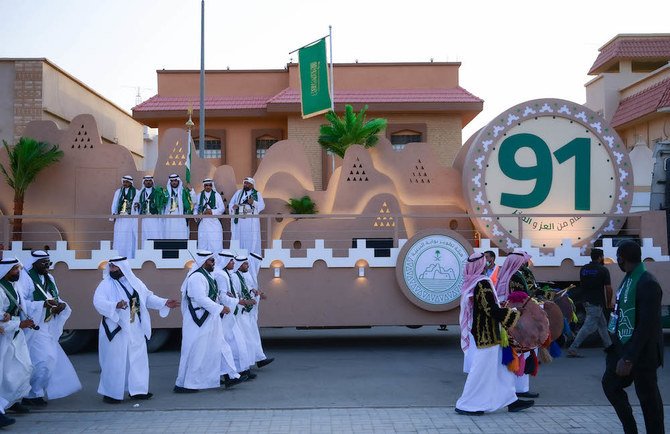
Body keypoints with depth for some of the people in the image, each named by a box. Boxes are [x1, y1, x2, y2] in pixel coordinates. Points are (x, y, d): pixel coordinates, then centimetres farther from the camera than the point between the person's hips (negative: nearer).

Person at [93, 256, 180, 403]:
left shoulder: (135, 282, 7)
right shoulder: (106, 284, -7)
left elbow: (148, 297, 14)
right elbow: (98, 301, -21)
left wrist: (164, 303, 2)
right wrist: (115, 305, -37)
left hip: (135, 330, 5)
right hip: (115, 329, -5)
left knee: (137, 358, 9)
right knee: (115, 361, -1)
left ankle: (137, 390, 20)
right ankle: (110, 393, 10)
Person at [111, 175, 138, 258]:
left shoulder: (136, 192, 7)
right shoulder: (118, 192, 16)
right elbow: (114, 203, 9)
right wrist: (114, 213, -4)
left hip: (131, 218, -3)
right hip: (120, 218, 3)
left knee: (131, 237, -7)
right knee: (119, 237, -2)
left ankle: (131, 255, -4)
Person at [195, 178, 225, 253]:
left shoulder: (216, 195, 4)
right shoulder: (199, 196, 12)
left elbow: (222, 208, 0)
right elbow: (196, 208, 14)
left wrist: (212, 212, -15)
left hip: (214, 222, -2)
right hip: (203, 222, 3)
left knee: (215, 244, -8)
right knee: (203, 243, 2)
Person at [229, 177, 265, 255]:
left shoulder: (257, 194, 8)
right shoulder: (238, 193, 16)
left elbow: (262, 206, -2)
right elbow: (231, 203, 14)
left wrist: (253, 203, -19)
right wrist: (233, 207, -9)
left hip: (251, 222, -2)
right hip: (239, 220, 2)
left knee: (251, 241, -5)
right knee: (238, 239, -1)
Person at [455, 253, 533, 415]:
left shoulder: (469, 284, 7)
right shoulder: (483, 283, -21)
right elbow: (493, 310, -22)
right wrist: (515, 314, -14)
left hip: (478, 334, 9)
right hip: (486, 336, -9)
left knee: (499, 367, 16)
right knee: (481, 370, 0)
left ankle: (511, 400, 25)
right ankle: (466, 405, 7)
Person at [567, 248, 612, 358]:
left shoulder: (583, 269, 8)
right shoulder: (603, 270, -10)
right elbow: (608, 289, -11)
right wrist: (609, 301, 4)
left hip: (586, 300, 8)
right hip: (596, 302, -8)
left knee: (602, 324, 19)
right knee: (589, 326, -8)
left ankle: (609, 346, 26)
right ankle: (572, 348, -13)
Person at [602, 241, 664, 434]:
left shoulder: (647, 284, -22)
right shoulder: (628, 279, 6)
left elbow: (647, 325, -25)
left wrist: (629, 358, -26)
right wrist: (615, 345, 15)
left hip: (641, 352, -9)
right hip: (623, 346, 9)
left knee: (647, 397, 3)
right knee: (610, 383, 14)